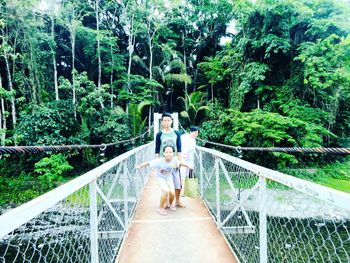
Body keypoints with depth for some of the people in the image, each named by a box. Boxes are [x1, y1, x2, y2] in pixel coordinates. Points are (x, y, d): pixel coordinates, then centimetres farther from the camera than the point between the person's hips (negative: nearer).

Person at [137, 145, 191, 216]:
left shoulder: (174, 160, -20)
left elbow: (180, 163, 2)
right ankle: (160, 208, 0)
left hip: (169, 178, 3)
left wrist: (188, 166, 5)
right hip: (160, 178, -3)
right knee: (166, 191, -25)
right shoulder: (159, 161, -31)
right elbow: (148, 163, -30)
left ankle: (171, 203, 27)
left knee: (172, 192, -11)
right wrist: (140, 166, -43)